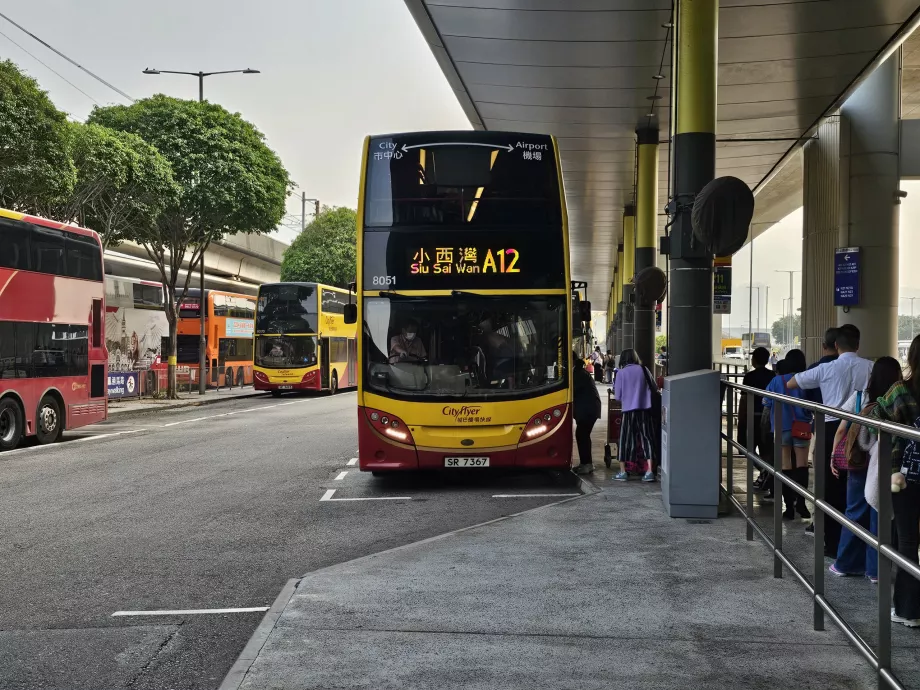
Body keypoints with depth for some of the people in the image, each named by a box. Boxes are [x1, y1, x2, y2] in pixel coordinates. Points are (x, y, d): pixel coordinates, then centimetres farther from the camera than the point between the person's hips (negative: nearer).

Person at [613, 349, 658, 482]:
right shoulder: (643, 370, 3)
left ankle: (623, 471, 10)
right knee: (647, 438, 4)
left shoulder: (621, 373, -2)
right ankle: (650, 471, -3)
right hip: (645, 409, 1)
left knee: (626, 440, 7)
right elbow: (655, 389, 11)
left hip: (629, 410, -1)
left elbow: (617, 396, 1)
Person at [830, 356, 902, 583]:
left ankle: (845, 564, 21)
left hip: (859, 464, 2)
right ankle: (875, 569, 13)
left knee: (855, 512, 14)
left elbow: (841, 430, 1)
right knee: (879, 516, 7)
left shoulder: (858, 397, -3)